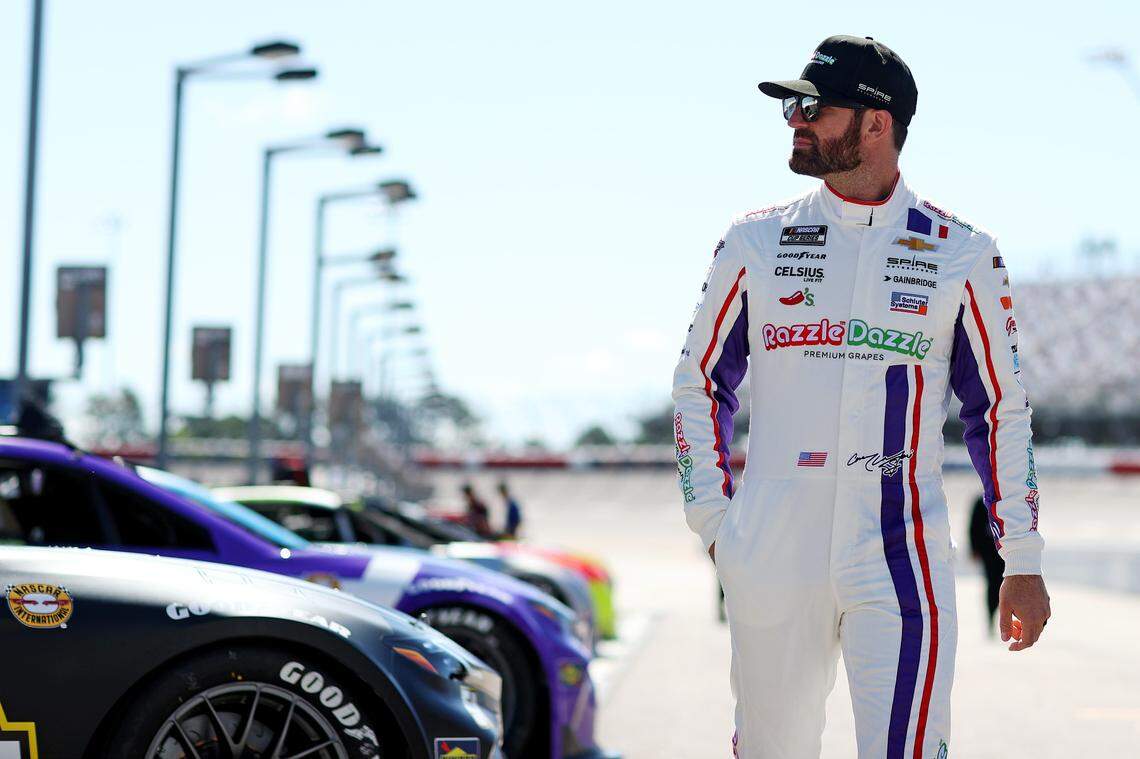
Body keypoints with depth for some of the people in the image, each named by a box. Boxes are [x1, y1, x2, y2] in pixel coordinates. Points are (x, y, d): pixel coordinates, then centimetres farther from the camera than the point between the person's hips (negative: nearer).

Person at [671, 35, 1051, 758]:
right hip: (771, 558, 2)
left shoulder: (961, 255, 4)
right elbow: (700, 382, 14)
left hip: (904, 560, -2)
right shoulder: (756, 242, 7)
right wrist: (716, 523, 3)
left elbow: (1000, 408, 8)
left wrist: (1023, 562, 5)